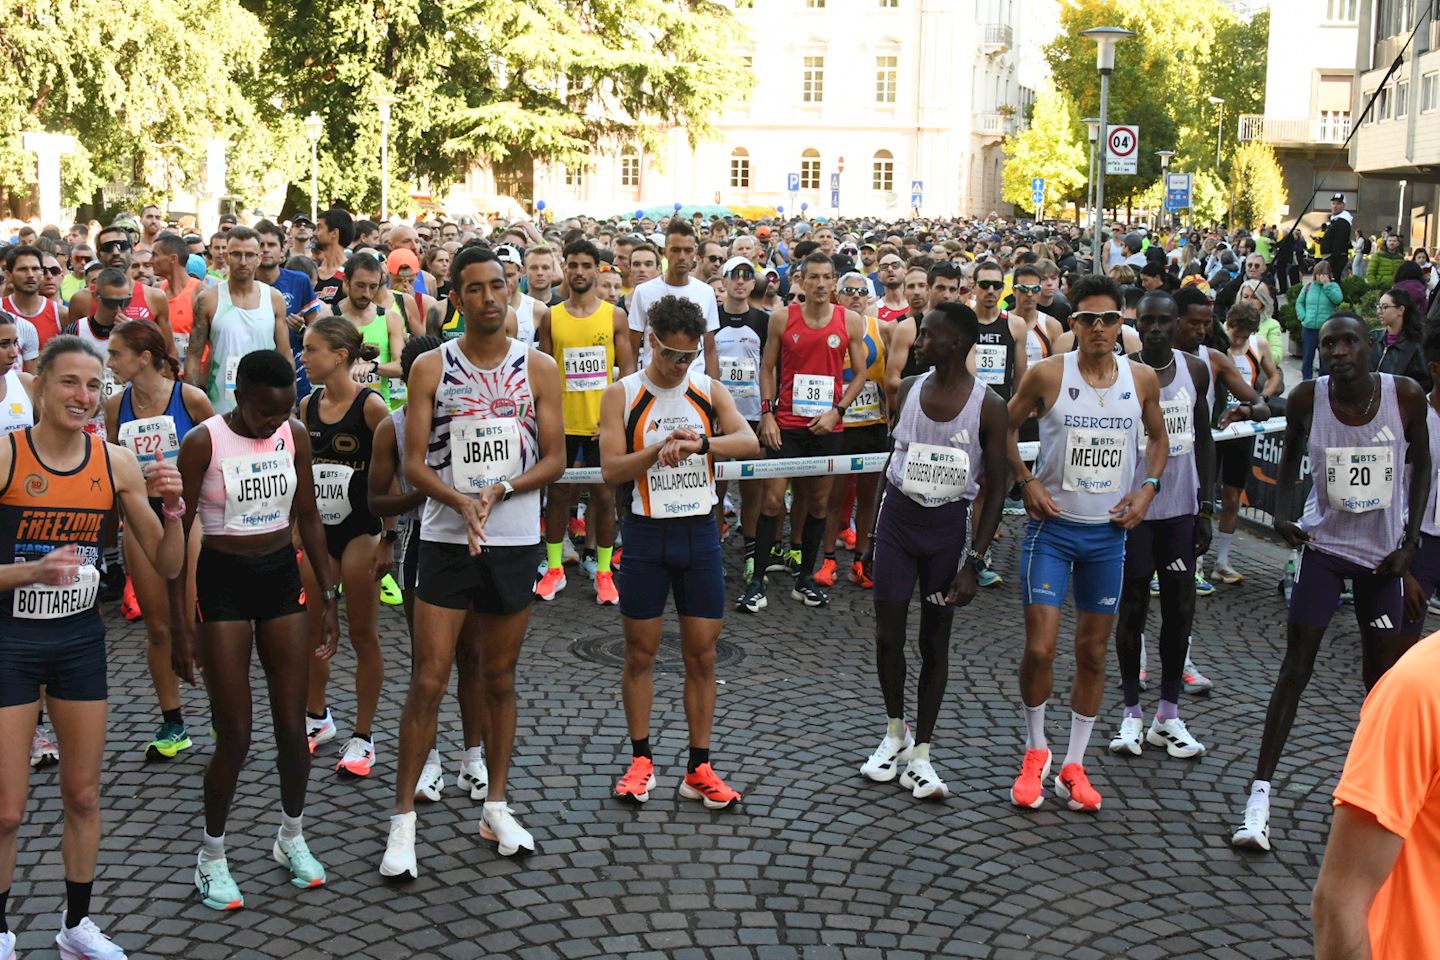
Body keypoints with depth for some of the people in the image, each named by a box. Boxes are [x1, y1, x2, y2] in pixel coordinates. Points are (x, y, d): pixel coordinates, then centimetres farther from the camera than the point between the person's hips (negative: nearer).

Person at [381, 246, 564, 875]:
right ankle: (403, 819, 8)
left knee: (499, 679, 12)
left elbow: (554, 459, 0)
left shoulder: (538, 368, 2)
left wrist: (498, 491, -16)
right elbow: (414, 464, -5)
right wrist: (463, 503, -22)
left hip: (516, 541, 2)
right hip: (446, 540, -1)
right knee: (428, 681, -2)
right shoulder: (431, 368, -1)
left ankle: (496, 808, 25)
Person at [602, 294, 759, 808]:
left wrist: (699, 442, -29)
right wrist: (659, 448, -26)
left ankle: (699, 769, 13)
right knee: (640, 652, 6)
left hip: (699, 532, 2)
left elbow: (750, 443, -13)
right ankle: (641, 760, 20)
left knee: (702, 654, 4)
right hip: (646, 533, -2)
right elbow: (611, 469, -11)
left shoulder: (710, 392, 3)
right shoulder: (621, 396, -3)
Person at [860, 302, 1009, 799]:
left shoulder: (989, 407, -11)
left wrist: (973, 562, -12)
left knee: (935, 641, 5)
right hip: (898, 516, 3)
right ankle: (895, 733, 25)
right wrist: (873, 530, 10)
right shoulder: (908, 389, 0)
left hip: (948, 524, -3)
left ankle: (920, 755, 15)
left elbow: (997, 489, -8)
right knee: (888, 633, 3)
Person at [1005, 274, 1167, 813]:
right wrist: (1026, 481, -6)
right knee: (1040, 649, -7)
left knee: (1093, 652, 8)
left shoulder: (1142, 379, 0)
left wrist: (1147, 488, 1)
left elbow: (1158, 438, 16)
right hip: (1052, 526, -2)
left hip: (1110, 531, 3)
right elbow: (1006, 426, 6)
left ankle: (1073, 766, 21)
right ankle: (1035, 751, 17)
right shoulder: (1048, 375, -7)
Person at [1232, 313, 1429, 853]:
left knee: (1382, 675, 10)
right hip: (1324, 545, -1)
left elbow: (1421, 465, 3)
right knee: (1295, 668, -5)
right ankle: (1259, 797, -4)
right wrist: (1282, 514, -9)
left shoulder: (1406, 397, -12)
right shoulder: (1307, 399, -11)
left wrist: (1412, 537, -3)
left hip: (1383, 551, 1)